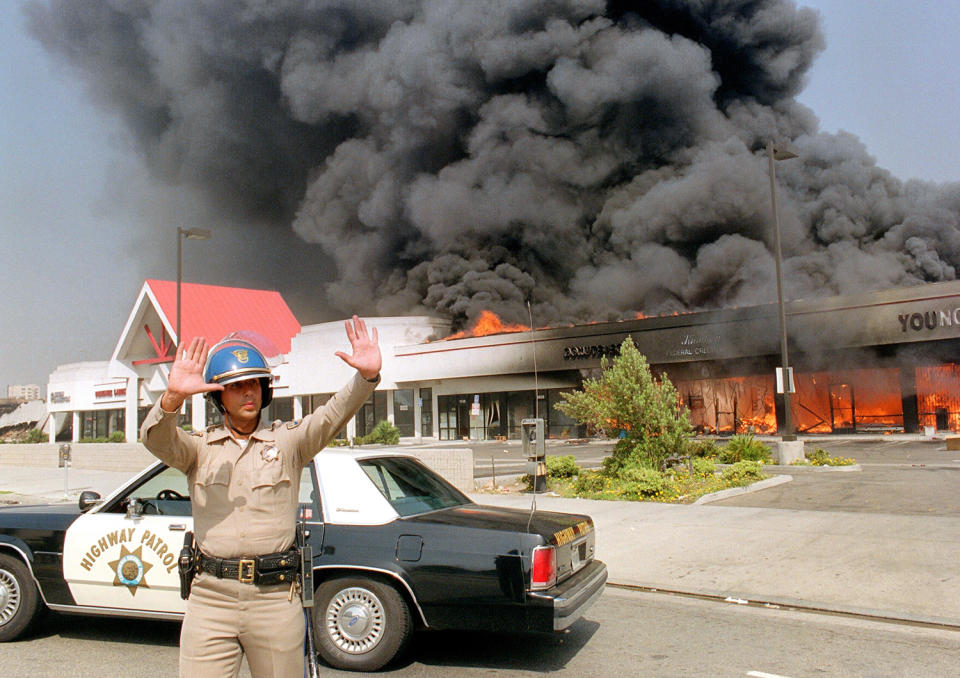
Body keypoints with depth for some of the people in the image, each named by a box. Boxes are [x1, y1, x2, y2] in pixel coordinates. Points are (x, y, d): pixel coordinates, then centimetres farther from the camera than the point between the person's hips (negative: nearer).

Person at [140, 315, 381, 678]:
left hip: (275, 598, 0)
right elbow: (157, 440, -12)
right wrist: (173, 396, -33)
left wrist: (367, 376, -31)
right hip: (211, 597, 1)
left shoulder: (288, 440, 4)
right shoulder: (200, 446, 7)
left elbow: (333, 415, -12)